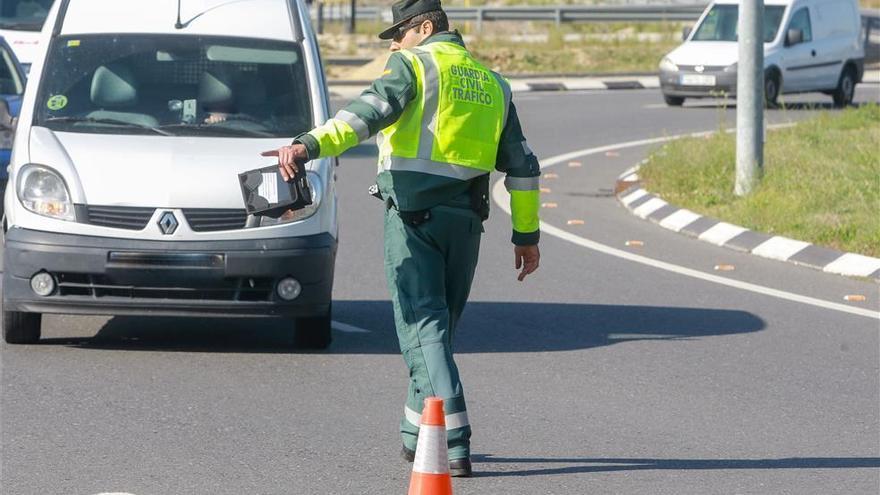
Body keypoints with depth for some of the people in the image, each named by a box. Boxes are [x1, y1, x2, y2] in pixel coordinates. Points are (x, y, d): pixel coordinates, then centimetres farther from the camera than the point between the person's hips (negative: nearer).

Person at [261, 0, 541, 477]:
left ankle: (453, 443, -19)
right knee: (439, 326, 17)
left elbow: (371, 111, -21)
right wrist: (526, 234, 25)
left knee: (423, 327, -8)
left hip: (414, 213, -6)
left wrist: (309, 145, -33)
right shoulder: (491, 83, 18)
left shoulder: (414, 65, -2)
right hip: (466, 219, 6)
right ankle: (416, 434, 25)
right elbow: (522, 166, 19)